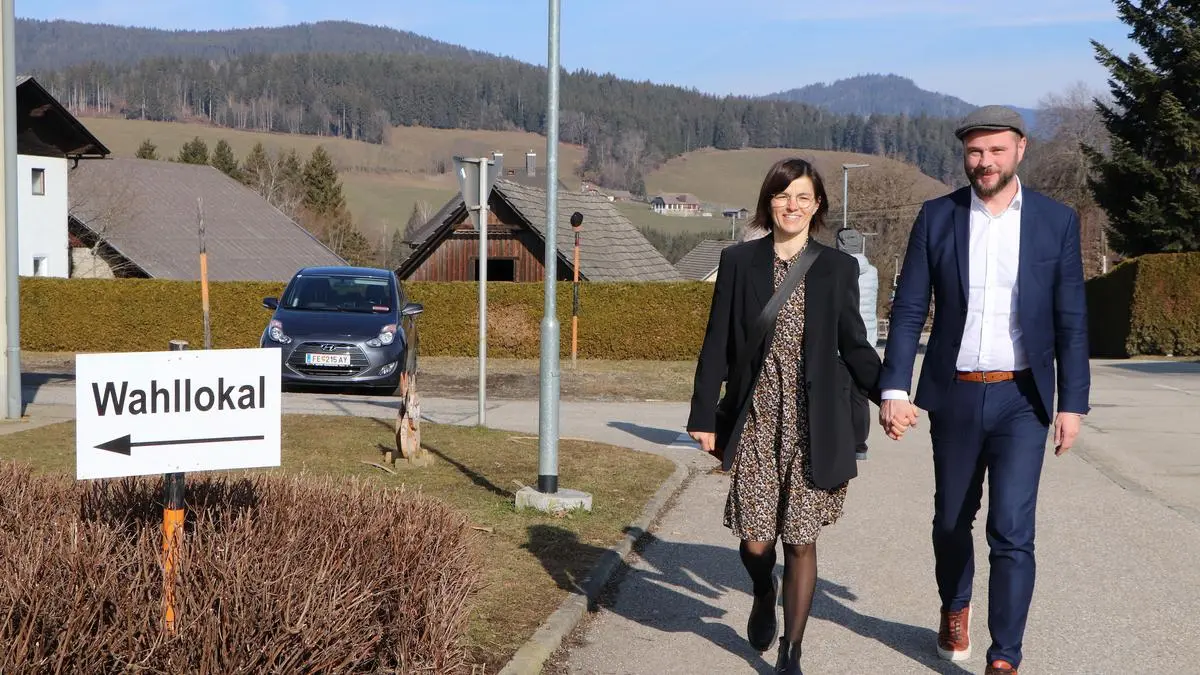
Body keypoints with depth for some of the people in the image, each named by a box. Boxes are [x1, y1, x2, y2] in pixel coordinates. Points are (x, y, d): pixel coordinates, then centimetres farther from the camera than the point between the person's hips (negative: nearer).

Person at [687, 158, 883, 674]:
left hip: (813, 425, 0)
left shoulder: (837, 268, 4)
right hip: (755, 421, 0)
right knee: (755, 539, 0)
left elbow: (854, 346, 6)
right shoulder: (738, 261, 3)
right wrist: (703, 416, 0)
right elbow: (717, 344, 4)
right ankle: (764, 598, 36)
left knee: (801, 540, 3)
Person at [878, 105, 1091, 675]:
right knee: (951, 519, 18)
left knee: (1011, 532, -9)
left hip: (1021, 399, -2)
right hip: (953, 396, 2)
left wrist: (1073, 403, -3)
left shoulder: (1057, 221, -2)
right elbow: (908, 310, -2)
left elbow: (1070, 321, 0)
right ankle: (954, 610, 45)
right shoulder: (936, 217, -1)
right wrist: (894, 390, -10)